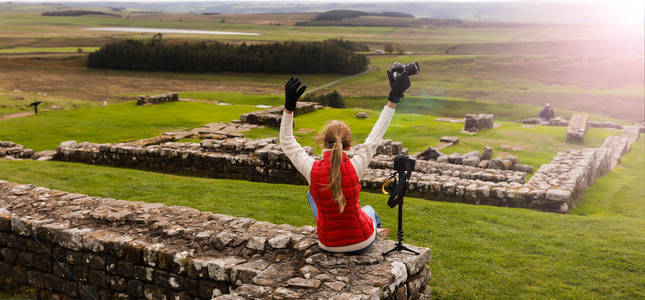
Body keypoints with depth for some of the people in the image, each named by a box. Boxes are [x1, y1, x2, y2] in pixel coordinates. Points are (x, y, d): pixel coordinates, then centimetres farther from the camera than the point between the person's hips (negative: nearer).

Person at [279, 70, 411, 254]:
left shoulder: (312, 170, -23)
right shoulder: (354, 167, -23)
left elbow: (287, 144, -7)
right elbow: (375, 138, -10)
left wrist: (289, 106, -12)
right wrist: (393, 99, -4)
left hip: (328, 244, 1)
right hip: (362, 243, 0)